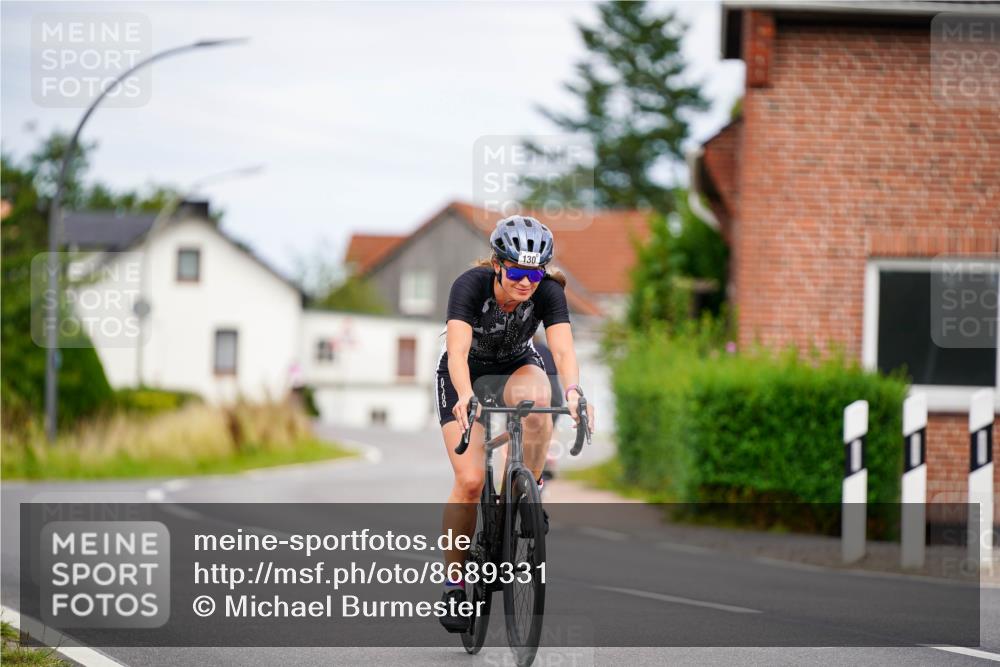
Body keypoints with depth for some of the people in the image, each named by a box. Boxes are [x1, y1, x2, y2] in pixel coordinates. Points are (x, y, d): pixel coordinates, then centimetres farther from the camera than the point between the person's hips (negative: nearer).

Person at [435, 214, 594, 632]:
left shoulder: (548, 292, -24)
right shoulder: (470, 285, -30)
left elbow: (562, 348, -36)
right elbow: (457, 350, -42)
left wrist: (572, 391, -56)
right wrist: (465, 396, -60)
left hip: (516, 367, 2)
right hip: (465, 375, -2)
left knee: (534, 397, -37)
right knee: (470, 480, -18)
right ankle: (454, 582, -4)